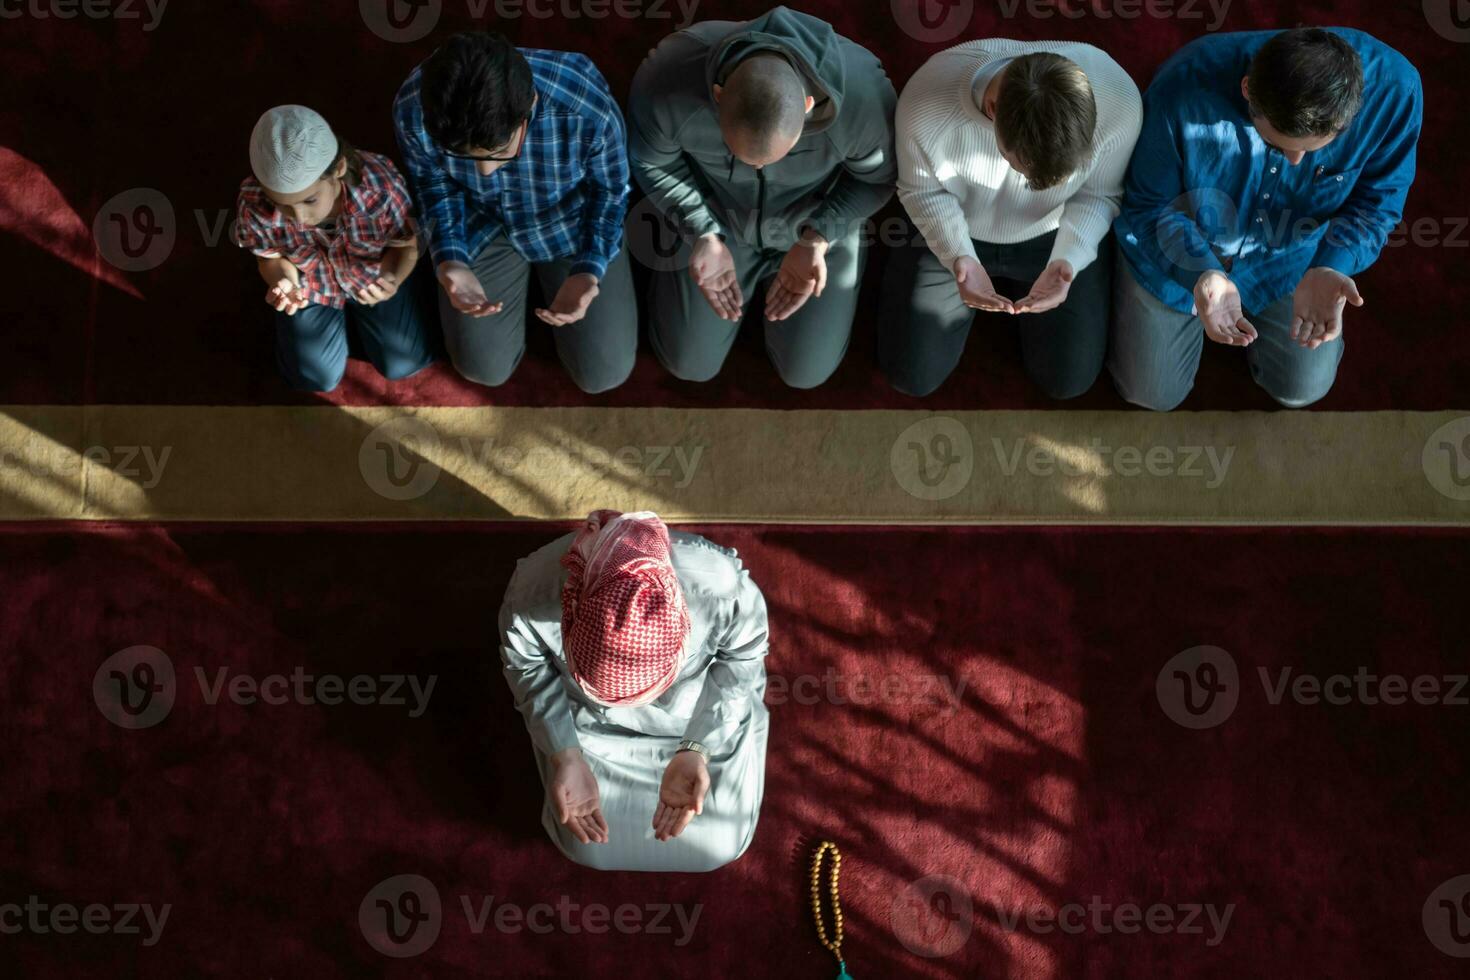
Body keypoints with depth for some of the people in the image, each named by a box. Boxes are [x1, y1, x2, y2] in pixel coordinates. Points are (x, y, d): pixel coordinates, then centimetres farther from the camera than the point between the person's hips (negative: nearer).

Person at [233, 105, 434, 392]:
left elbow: (407, 245, -19)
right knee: (316, 379, 4)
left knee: (403, 365, 4)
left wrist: (393, 278, -42)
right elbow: (271, 258, -13)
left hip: (374, 273, 0)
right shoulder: (255, 207, -38)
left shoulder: (381, 188, -42)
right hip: (309, 283, 1)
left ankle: (358, 311, 33)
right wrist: (284, 283, -37)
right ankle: (341, 313, 33)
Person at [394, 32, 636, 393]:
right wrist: (450, 260, -28)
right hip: (483, 225, 1)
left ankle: (545, 272, 29)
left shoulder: (588, 109, -40)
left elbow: (610, 192, -17)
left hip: (572, 222, -1)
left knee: (603, 372, 1)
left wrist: (589, 271, -33)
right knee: (485, 368, 4)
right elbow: (436, 186, -10)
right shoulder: (412, 110, -34)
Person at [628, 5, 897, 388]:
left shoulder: (862, 92, -39)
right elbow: (651, 160, -15)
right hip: (714, 216, 1)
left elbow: (877, 176, -16)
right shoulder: (667, 80, -38)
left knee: (805, 371, 8)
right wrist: (704, 237, -26)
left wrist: (818, 241, -30)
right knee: (690, 363, 9)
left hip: (819, 223, 0)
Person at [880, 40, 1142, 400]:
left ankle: (1011, 290, 28)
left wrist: (1067, 261, -34)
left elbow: (1100, 195, -15)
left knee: (1069, 378, -1)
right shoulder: (925, 104, -38)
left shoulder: (1119, 101, -36)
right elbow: (923, 191, -16)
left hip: (1055, 238, 1)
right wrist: (959, 258, -34)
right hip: (952, 234, 0)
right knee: (912, 375, -1)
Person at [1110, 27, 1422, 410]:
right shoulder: (1184, 89, -40)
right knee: (1153, 393, 7)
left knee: (1302, 389, 11)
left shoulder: (1394, 88, -34)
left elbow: (1374, 205, -17)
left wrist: (1329, 269, -39)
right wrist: (1204, 275, -44)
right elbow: (1147, 207, -24)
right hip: (1179, 247, -1)